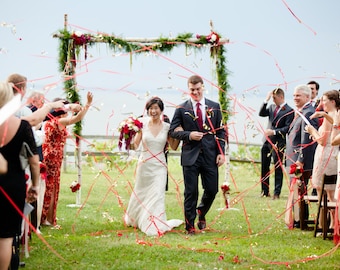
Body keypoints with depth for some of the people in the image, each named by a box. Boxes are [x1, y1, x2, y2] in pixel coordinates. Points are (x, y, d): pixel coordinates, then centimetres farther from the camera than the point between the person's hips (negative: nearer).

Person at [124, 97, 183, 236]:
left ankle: (156, 225, -1)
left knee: (157, 194, -8)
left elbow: (173, 146, 3)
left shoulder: (166, 127, -2)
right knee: (140, 193, 17)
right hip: (144, 163, 1)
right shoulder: (143, 125, -4)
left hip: (159, 166, -1)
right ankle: (133, 219, 39)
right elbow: (135, 145, -3)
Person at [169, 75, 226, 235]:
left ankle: (201, 212, 35)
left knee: (212, 190, 5)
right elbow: (173, 130, 1)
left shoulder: (214, 107, 8)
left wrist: (221, 152, 0)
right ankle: (190, 226, 12)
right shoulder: (181, 109, 2)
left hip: (210, 156, 2)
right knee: (191, 192, 1)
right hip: (190, 156, -2)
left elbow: (220, 131, 9)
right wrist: (189, 135, -15)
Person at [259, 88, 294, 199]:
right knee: (264, 167, 10)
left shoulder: (289, 111, -9)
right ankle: (265, 191, 18)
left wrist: (274, 132, -18)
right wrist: (266, 100, -4)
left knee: (278, 168, -1)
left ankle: (277, 193, 4)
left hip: (278, 143, -7)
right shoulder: (272, 107, 13)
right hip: (267, 141, 7)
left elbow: (288, 128, -14)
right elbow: (261, 114, 2)